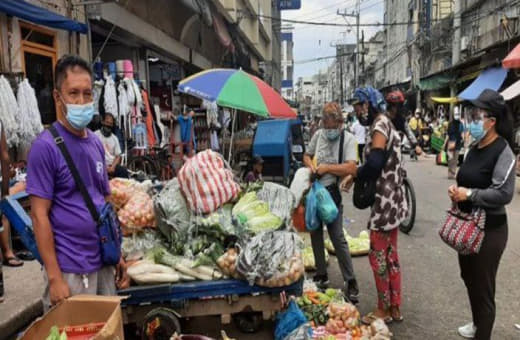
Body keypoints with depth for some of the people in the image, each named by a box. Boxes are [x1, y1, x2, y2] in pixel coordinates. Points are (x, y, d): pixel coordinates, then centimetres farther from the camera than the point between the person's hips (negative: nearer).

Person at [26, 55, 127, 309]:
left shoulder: (96, 143, 7)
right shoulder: (45, 146, -13)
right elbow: (39, 215, -15)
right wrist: (54, 277, -17)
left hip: (103, 263, 7)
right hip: (70, 269, -7)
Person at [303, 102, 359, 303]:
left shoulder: (348, 139, -11)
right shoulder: (318, 135, 4)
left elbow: (351, 168, -23)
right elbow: (307, 156, 18)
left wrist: (326, 167, -18)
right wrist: (311, 165, -4)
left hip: (332, 192, -6)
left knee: (338, 237, -8)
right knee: (316, 235, 14)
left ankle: (350, 282, 3)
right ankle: (321, 276, 30)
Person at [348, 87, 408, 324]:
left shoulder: (380, 124, -15)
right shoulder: (384, 123, 14)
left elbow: (374, 163, -26)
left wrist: (355, 175, -9)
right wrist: (358, 175, 3)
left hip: (385, 201, -10)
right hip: (391, 199, 10)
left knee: (378, 255, 1)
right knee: (390, 254, 15)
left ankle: (384, 310, 13)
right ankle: (395, 308, 25)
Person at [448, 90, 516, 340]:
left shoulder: (502, 151, -17)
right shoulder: (475, 148, 7)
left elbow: (504, 194, -24)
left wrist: (469, 195, -23)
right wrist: (456, 190, 0)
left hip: (489, 229, -9)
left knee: (483, 285, 4)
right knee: (469, 277, 22)